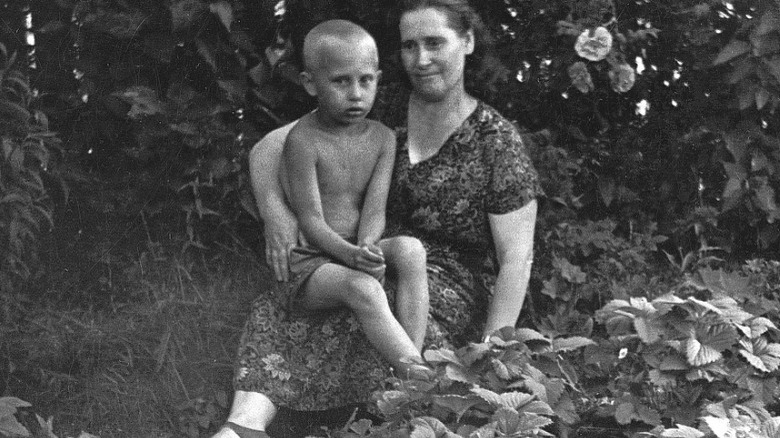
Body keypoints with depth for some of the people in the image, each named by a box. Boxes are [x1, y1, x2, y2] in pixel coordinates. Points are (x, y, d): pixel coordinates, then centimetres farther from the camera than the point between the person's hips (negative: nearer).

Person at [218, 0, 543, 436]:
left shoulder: (499, 143, -3)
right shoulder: (381, 109, 7)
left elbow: (516, 259, -6)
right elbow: (268, 149, 7)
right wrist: (275, 212, -15)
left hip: (451, 286, -4)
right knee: (273, 322, -27)